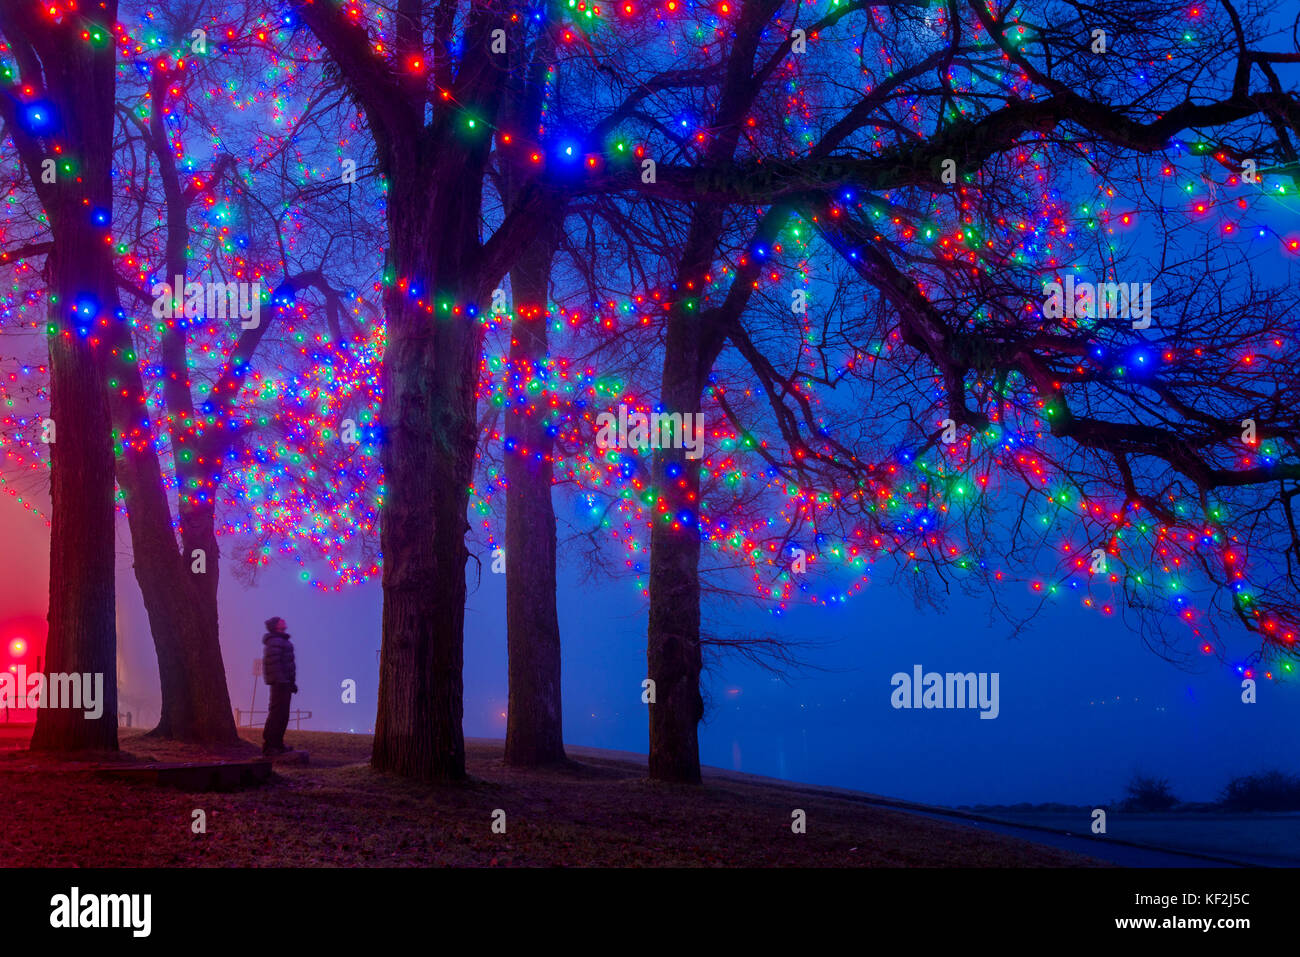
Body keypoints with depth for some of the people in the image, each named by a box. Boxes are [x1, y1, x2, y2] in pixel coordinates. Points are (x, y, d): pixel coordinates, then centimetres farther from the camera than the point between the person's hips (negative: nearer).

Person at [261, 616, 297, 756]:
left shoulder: (281, 641, 20)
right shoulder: (274, 642, -13)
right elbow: (273, 663, -21)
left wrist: (291, 683, 24)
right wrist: (280, 681, -26)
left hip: (284, 683, 11)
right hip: (280, 683, -11)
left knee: (282, 715, 14)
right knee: (277, 713, -11)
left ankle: (277, 744, 19)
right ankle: (268, 745, -11)